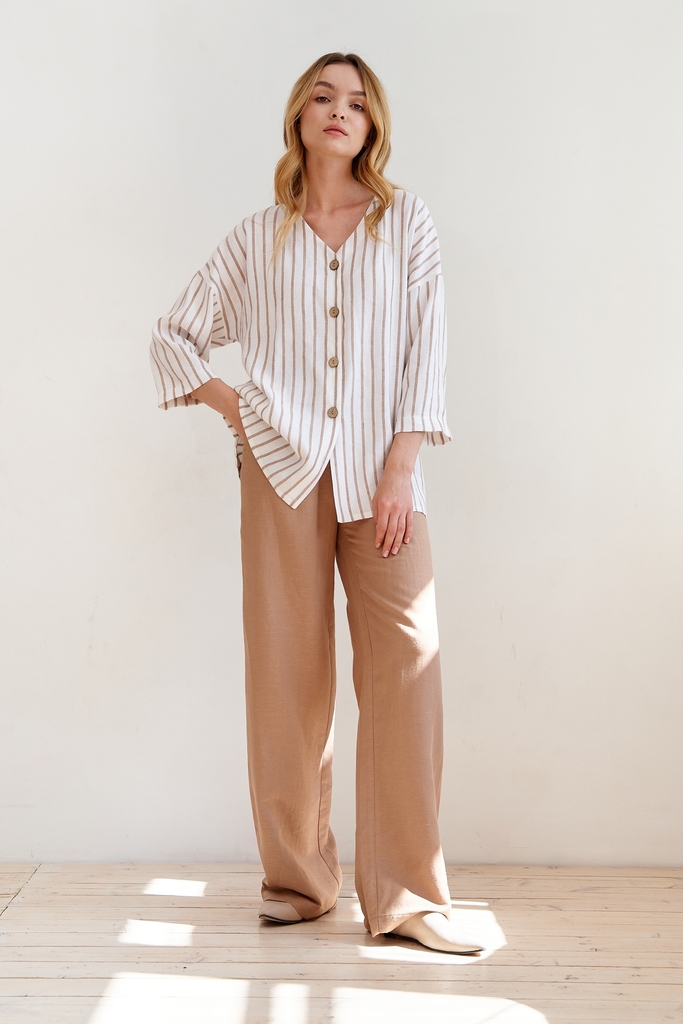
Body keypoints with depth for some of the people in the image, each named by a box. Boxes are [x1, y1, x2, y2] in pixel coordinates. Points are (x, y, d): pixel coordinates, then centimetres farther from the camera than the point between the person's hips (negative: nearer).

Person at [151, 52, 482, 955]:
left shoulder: (406, 222, 10)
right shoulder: (258, 240, 13)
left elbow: (426, 347, 2)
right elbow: (174, 336, 20)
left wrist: (400, 470, -7)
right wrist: (231, 407, 5)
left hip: (380, 471, 0)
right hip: (283, 465, 1)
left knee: (407, 661, -11)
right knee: (287, 671, 1)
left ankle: (406, 893, -4)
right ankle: (298, 876, 13)